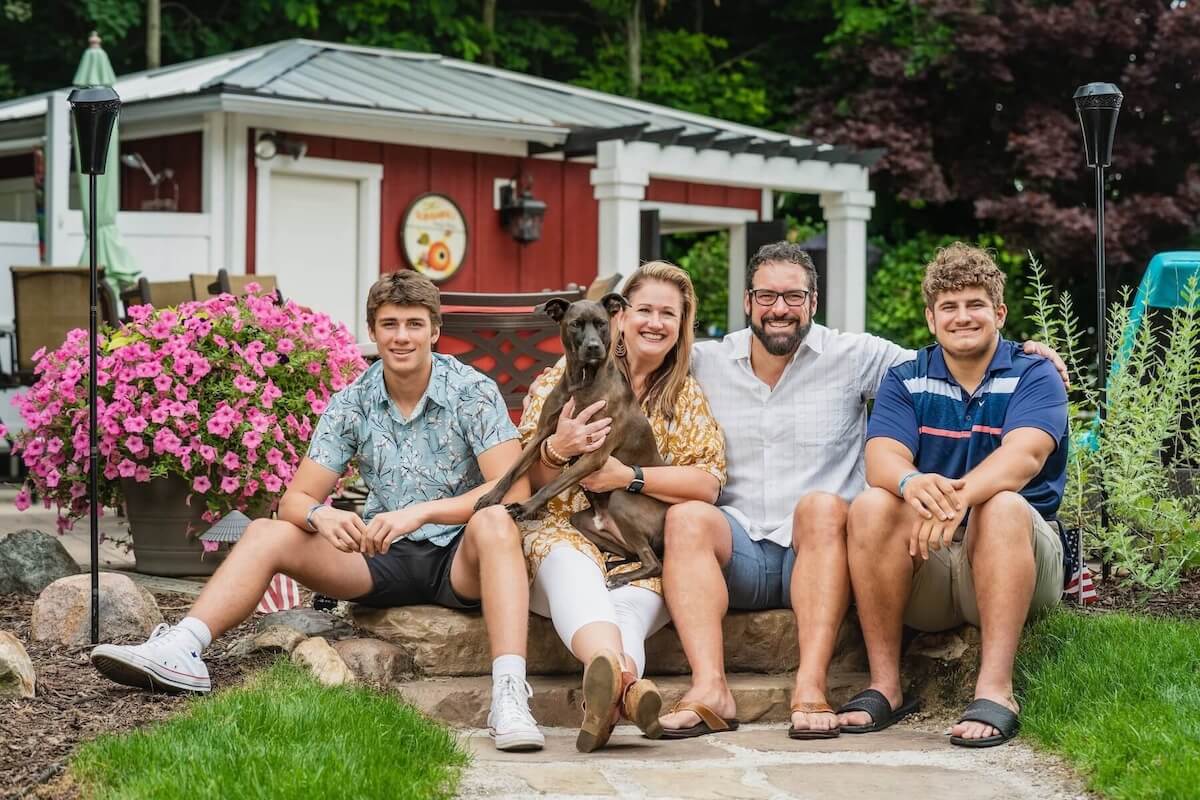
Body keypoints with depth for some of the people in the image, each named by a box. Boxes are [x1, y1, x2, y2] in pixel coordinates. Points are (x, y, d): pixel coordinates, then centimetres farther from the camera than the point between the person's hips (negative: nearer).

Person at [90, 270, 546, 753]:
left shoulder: (474, 393, -9)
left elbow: (513, 491, -21)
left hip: (460, 557, -4)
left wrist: (421, 512, -33)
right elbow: (295, 498, -2)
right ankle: (180, 650, -28)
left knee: (492, 524, -38)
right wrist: (320, 516, -28)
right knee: (265, 535, -12)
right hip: (384, 557, 4)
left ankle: (509, 695, -51)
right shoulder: (351, 405, 1)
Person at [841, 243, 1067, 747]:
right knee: (872, 505, -25)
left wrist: (959, 496, -41)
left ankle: (995, 691, -38)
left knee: (1003, 506, -33)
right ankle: (884, 684, -23)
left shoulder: (1034, 377, 1)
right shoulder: (906, 381, 9)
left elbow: (1023, 456, -20)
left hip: (1016, 563, -2)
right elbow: (881, 456, -9)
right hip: (923, 573, 2)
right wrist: (912, 484, -36)